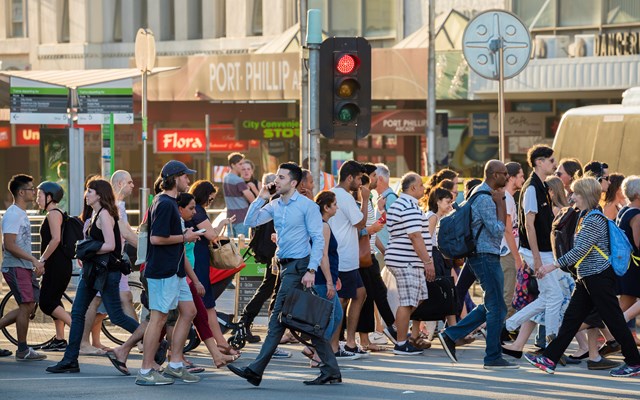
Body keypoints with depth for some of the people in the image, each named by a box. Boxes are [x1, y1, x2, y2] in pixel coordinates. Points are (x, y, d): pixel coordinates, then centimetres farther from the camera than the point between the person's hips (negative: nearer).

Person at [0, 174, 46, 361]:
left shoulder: (21, 214, 17)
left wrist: (36, 263, 19)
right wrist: (34, 260, -22)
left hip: (25, 268, 10)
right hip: (15, 267, -10)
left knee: (28, 306, 8)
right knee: (26, 306, -7)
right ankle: (22, 350, -1)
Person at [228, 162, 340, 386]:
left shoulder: (307, 206, -8)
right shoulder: (275, 206, 13)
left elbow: (318, 240, -11)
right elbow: (250, 222, 9)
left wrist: (311, 270, -19)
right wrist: (261, 199, -1)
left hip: (298, 266, -8)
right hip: (285, 266, 8)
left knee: (278, 319, -9)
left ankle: (256, 371, -10)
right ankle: (331, 371, 10)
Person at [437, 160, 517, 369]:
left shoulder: (483, 194, 16)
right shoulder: (485, 198, -17)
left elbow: (503, 225, 19)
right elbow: (497, 230, -21)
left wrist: (501, 200, 8)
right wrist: (500, 203, -14)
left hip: (488, 256, 11)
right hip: (485, 256, -11)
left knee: (491, 305, 15)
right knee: (496, 308, -6)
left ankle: (450, 335, 15)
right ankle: (493, 358, -1)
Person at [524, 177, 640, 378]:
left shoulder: (594, 220, -18)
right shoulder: (586, 217, 13)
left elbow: (580, 250, -24)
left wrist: (554, 265, -24)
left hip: (599, 277, -10)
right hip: (587, 278, 10)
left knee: (614, 320, -3)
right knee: (571, 318, 7)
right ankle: (550, 358, 6)